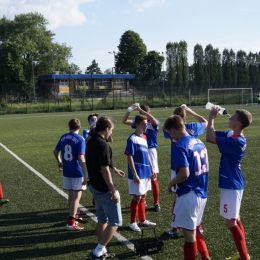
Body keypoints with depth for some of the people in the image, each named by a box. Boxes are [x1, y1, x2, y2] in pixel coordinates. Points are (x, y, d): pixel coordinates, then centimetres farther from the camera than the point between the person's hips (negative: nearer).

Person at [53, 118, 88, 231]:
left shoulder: (63, 137, 5)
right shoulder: (80, 139, -14)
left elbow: (55, 151, 16)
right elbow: (81, 158, -20)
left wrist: (59, 162, 34)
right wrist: (86, 175, -17)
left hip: (66, 171, 6)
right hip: (77, 172, -6)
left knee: (71, 195, 19)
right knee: (77, 196, 0)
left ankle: (73, 215, 35)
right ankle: (71, 223, -1)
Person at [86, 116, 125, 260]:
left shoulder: (91, 142, 7)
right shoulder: (103, 144, -21)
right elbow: (104, 170, -23)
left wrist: (114, 170, 25)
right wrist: (113, 191, -19)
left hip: (94, 186, 9)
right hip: (105, 189, -9)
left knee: (102, 219, 19)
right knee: (115, 221, 0)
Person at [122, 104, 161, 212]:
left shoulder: (154, 123, -6)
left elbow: (153, 120, -30)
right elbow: (124, 121, -1)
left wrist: (140, 109, -32)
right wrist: (129, 110, -18)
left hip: (150, 152, -4)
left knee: (153, 178, -1)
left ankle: (156, 203, 10)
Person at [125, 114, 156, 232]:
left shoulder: (144, 137, 10)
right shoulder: (132, 139, -14)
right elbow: (129, 157, -16)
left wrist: (152, 168, 14)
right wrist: (134, 174, -20)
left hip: (146, 173, 8)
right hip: (137, 174, -8)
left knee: (143, 197, 16)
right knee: (137, 197, 0)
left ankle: (143, 220, 28)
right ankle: (133, 222, 12)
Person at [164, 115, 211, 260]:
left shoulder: (180, 146, -17)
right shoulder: (199, 143, 8)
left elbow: (184, 174, -25)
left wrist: (171, 184, -7)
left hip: (189, 195, -8)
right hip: (202, 194, 9)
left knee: (189, 234, 5)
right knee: (195, 229, 23)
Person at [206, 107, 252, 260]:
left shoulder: (237, 142, -26)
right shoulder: (231, 135, 1)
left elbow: (210, 138, -26)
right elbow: (213, 134, 11)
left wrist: (212, 117, -18)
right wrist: (213, 117, -3)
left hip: (231, 185, -10)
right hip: (232, 183, 10)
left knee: (231, 222, -3)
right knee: (236, 219, 18)